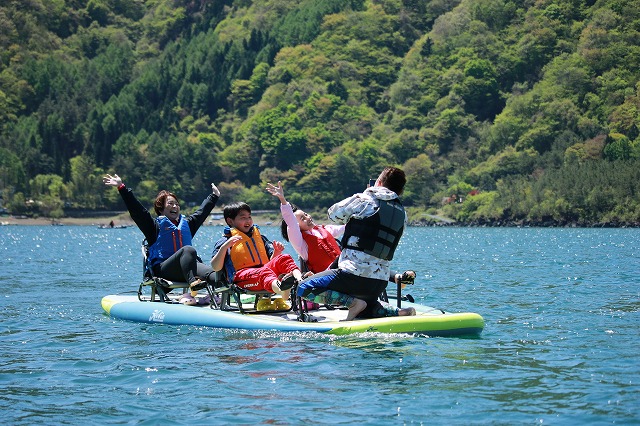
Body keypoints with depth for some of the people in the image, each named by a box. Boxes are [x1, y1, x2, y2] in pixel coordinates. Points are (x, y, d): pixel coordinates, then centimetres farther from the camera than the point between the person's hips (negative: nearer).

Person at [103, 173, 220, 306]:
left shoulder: (187, 223, 25)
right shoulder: (155, 225, 10)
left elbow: (202, 211, 41)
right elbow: (135, 209, 2)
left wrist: (214, 196, 55)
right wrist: (121, 187, -6)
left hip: (185, 268, 5)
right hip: (161, 269, -5)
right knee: (188, 250, -33)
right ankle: (193, 285, -56)